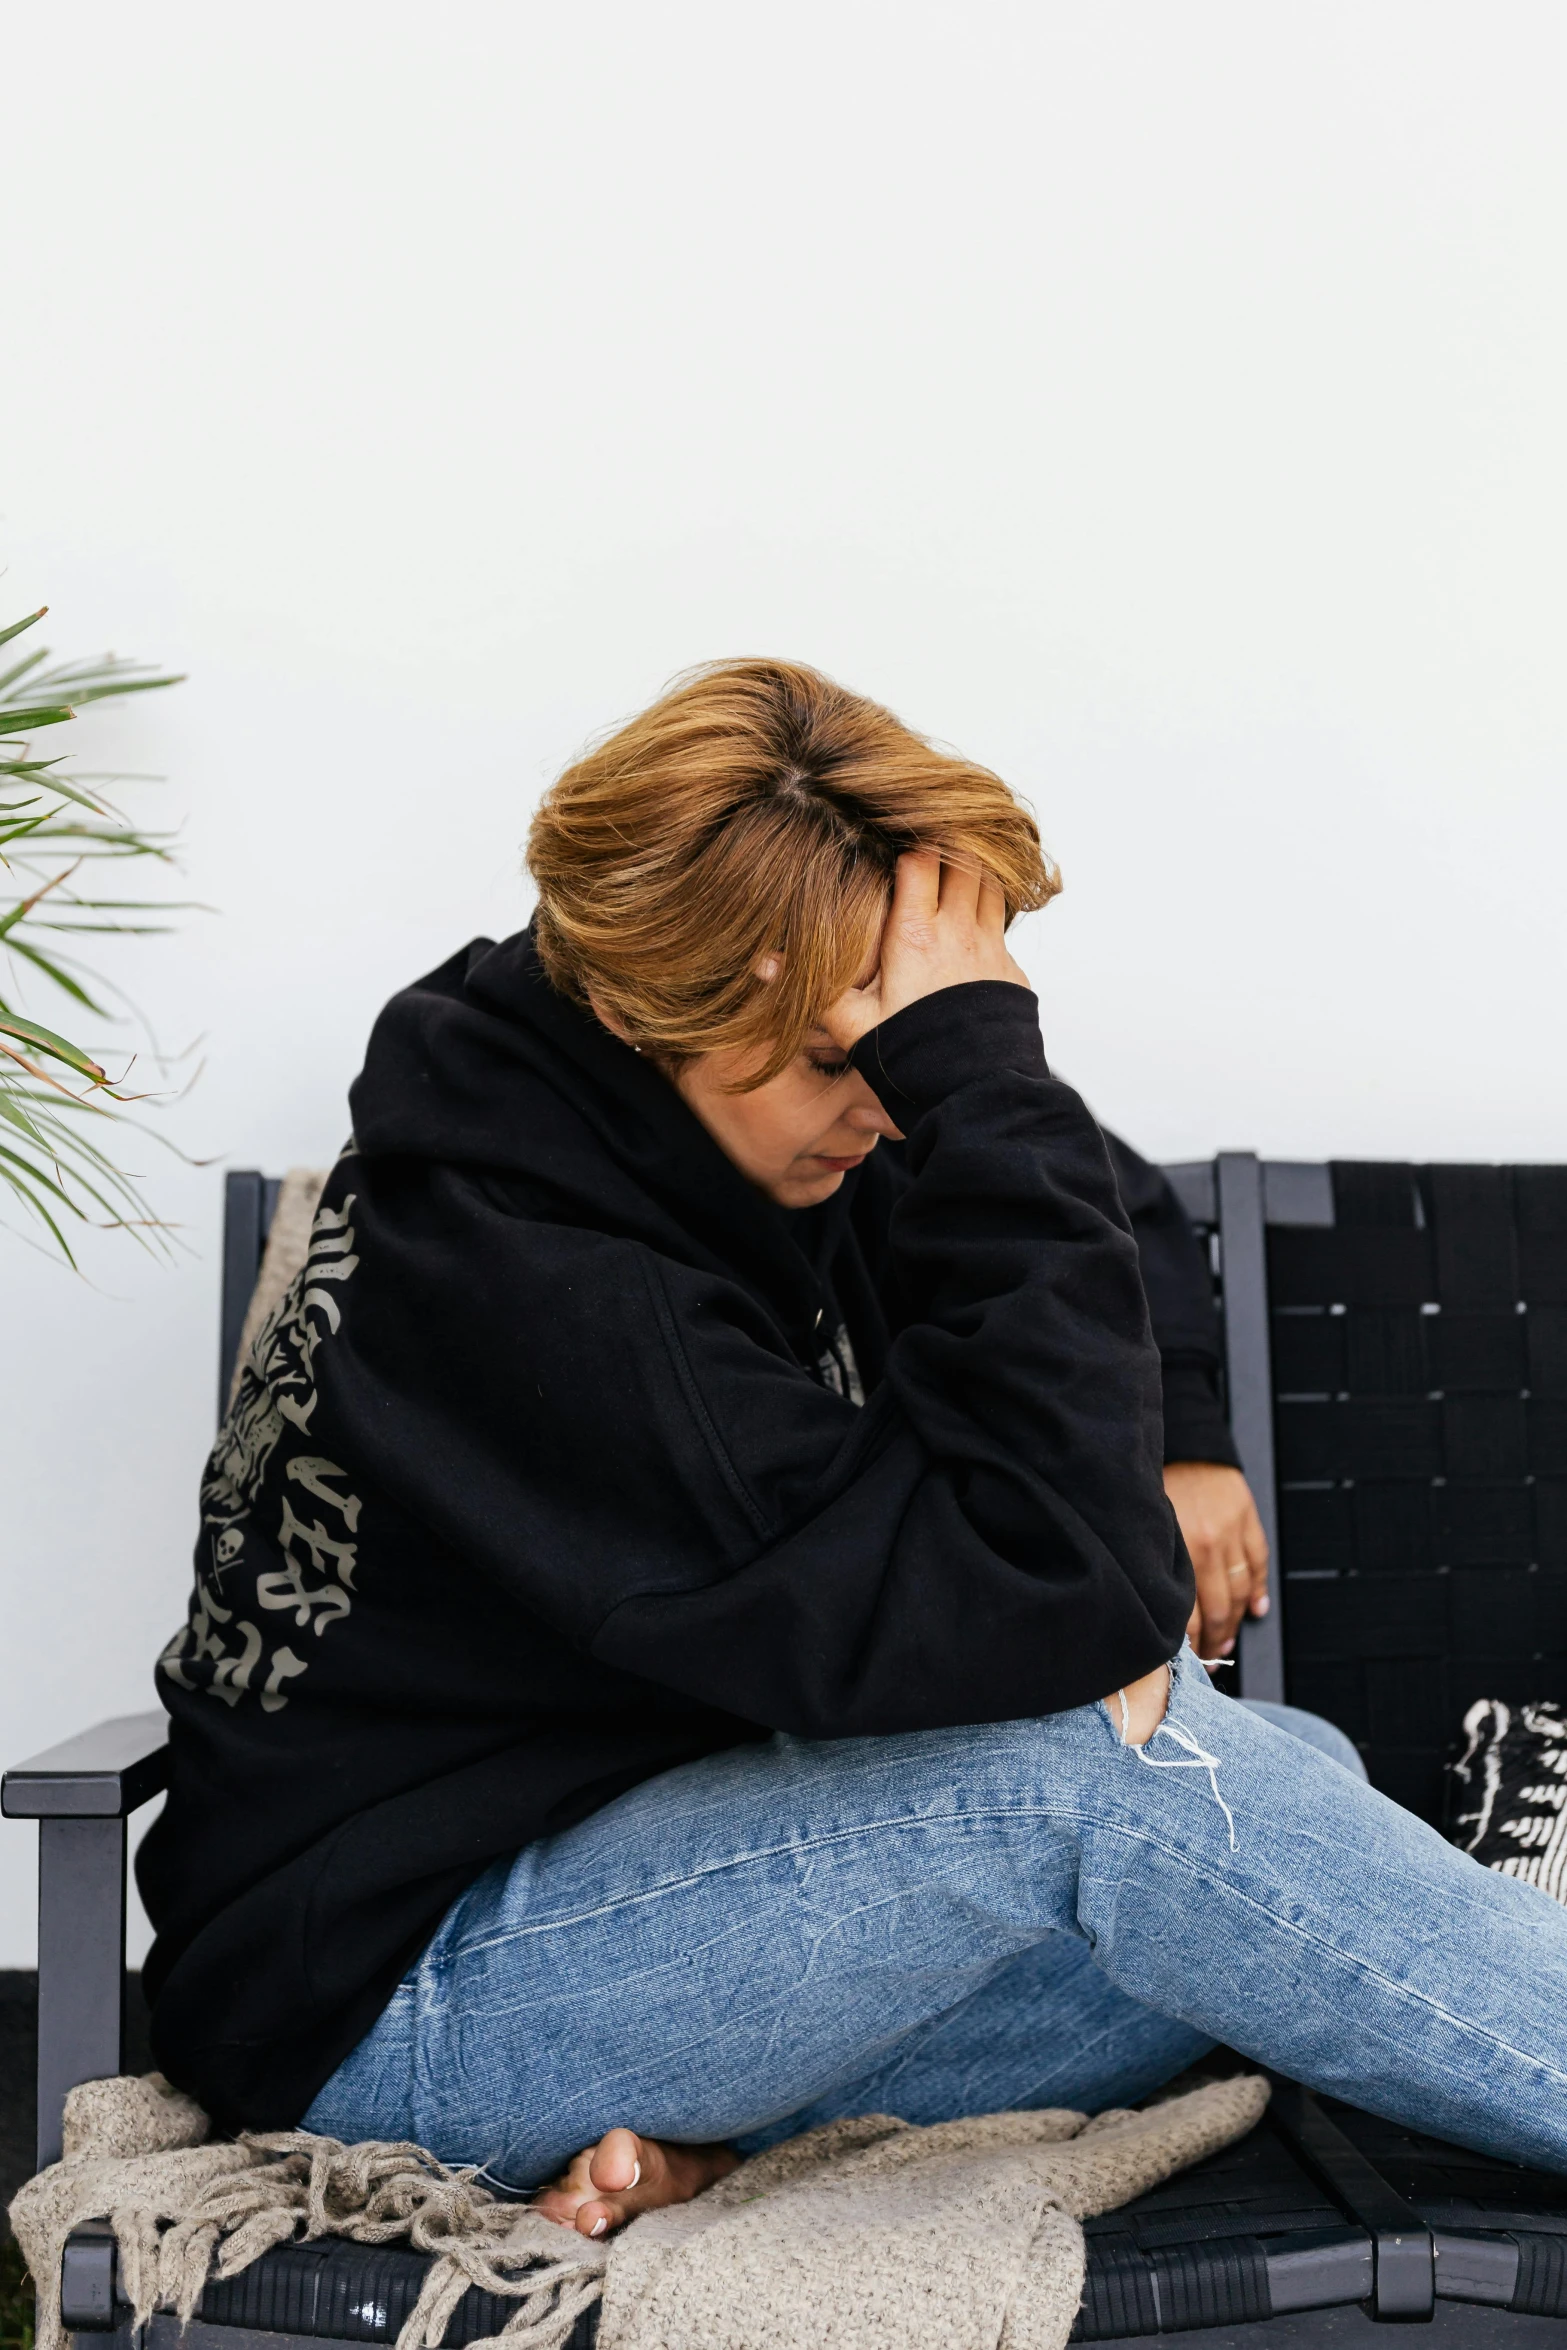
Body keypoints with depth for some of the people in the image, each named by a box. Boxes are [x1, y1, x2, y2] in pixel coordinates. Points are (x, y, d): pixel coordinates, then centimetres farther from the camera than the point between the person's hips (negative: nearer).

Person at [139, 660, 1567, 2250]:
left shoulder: (773, 1151, -2)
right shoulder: (503, 1270, -28)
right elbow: (1042, 1599, -34)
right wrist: (984, 1067, -33)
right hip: (389, 2014, -8)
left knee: (1297, 1779, -9)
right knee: (1089, 1763, -30)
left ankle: (709, 2119, -14)